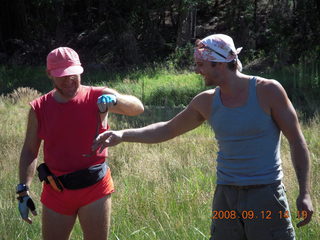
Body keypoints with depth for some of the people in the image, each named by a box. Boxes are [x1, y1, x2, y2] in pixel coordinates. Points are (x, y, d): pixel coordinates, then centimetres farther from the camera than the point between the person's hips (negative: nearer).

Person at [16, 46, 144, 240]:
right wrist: (23, 191, -2)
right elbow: (29, 151, 6)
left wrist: (115, 99, -38)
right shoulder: (39, 108, 1)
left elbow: (137, 108, -17)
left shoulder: (97, 98, -5)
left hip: (95, 188, -2)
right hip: (56, 192, 2)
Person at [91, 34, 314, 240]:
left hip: (266, 193, -4)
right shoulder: (206, 102, 5)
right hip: (226, 196, 4)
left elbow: (297, 142, -4)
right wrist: (122, 135, 7)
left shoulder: (268, 91, -7)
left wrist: (305, 193, -10)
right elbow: (168, 130, 17)